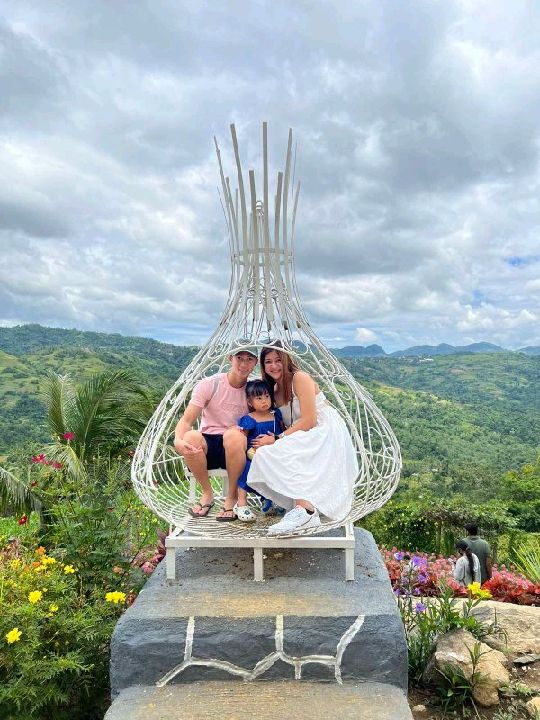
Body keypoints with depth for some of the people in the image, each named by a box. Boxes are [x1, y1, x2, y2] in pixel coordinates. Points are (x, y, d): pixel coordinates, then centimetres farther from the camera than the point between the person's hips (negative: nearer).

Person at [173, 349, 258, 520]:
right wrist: (178, 440, -32)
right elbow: (186, 420, -10)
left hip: (235, 448, 0)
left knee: (233, 434, -35)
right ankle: (207, 493, -9)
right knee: (190, 437, -33)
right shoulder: (209, 384, -4)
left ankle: (232, 496, -15)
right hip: (208, 445, 0)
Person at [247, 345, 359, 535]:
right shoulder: (274, 390, 18)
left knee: (269, 454, -29)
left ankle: (306, 511, -41)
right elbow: (287, 425, 13)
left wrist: (276, 439, -14)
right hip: (304, 439, 9)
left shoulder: (300, 378, -7)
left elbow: (309, 421, -15)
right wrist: (275, 438, -11)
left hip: (325, 432, -9)